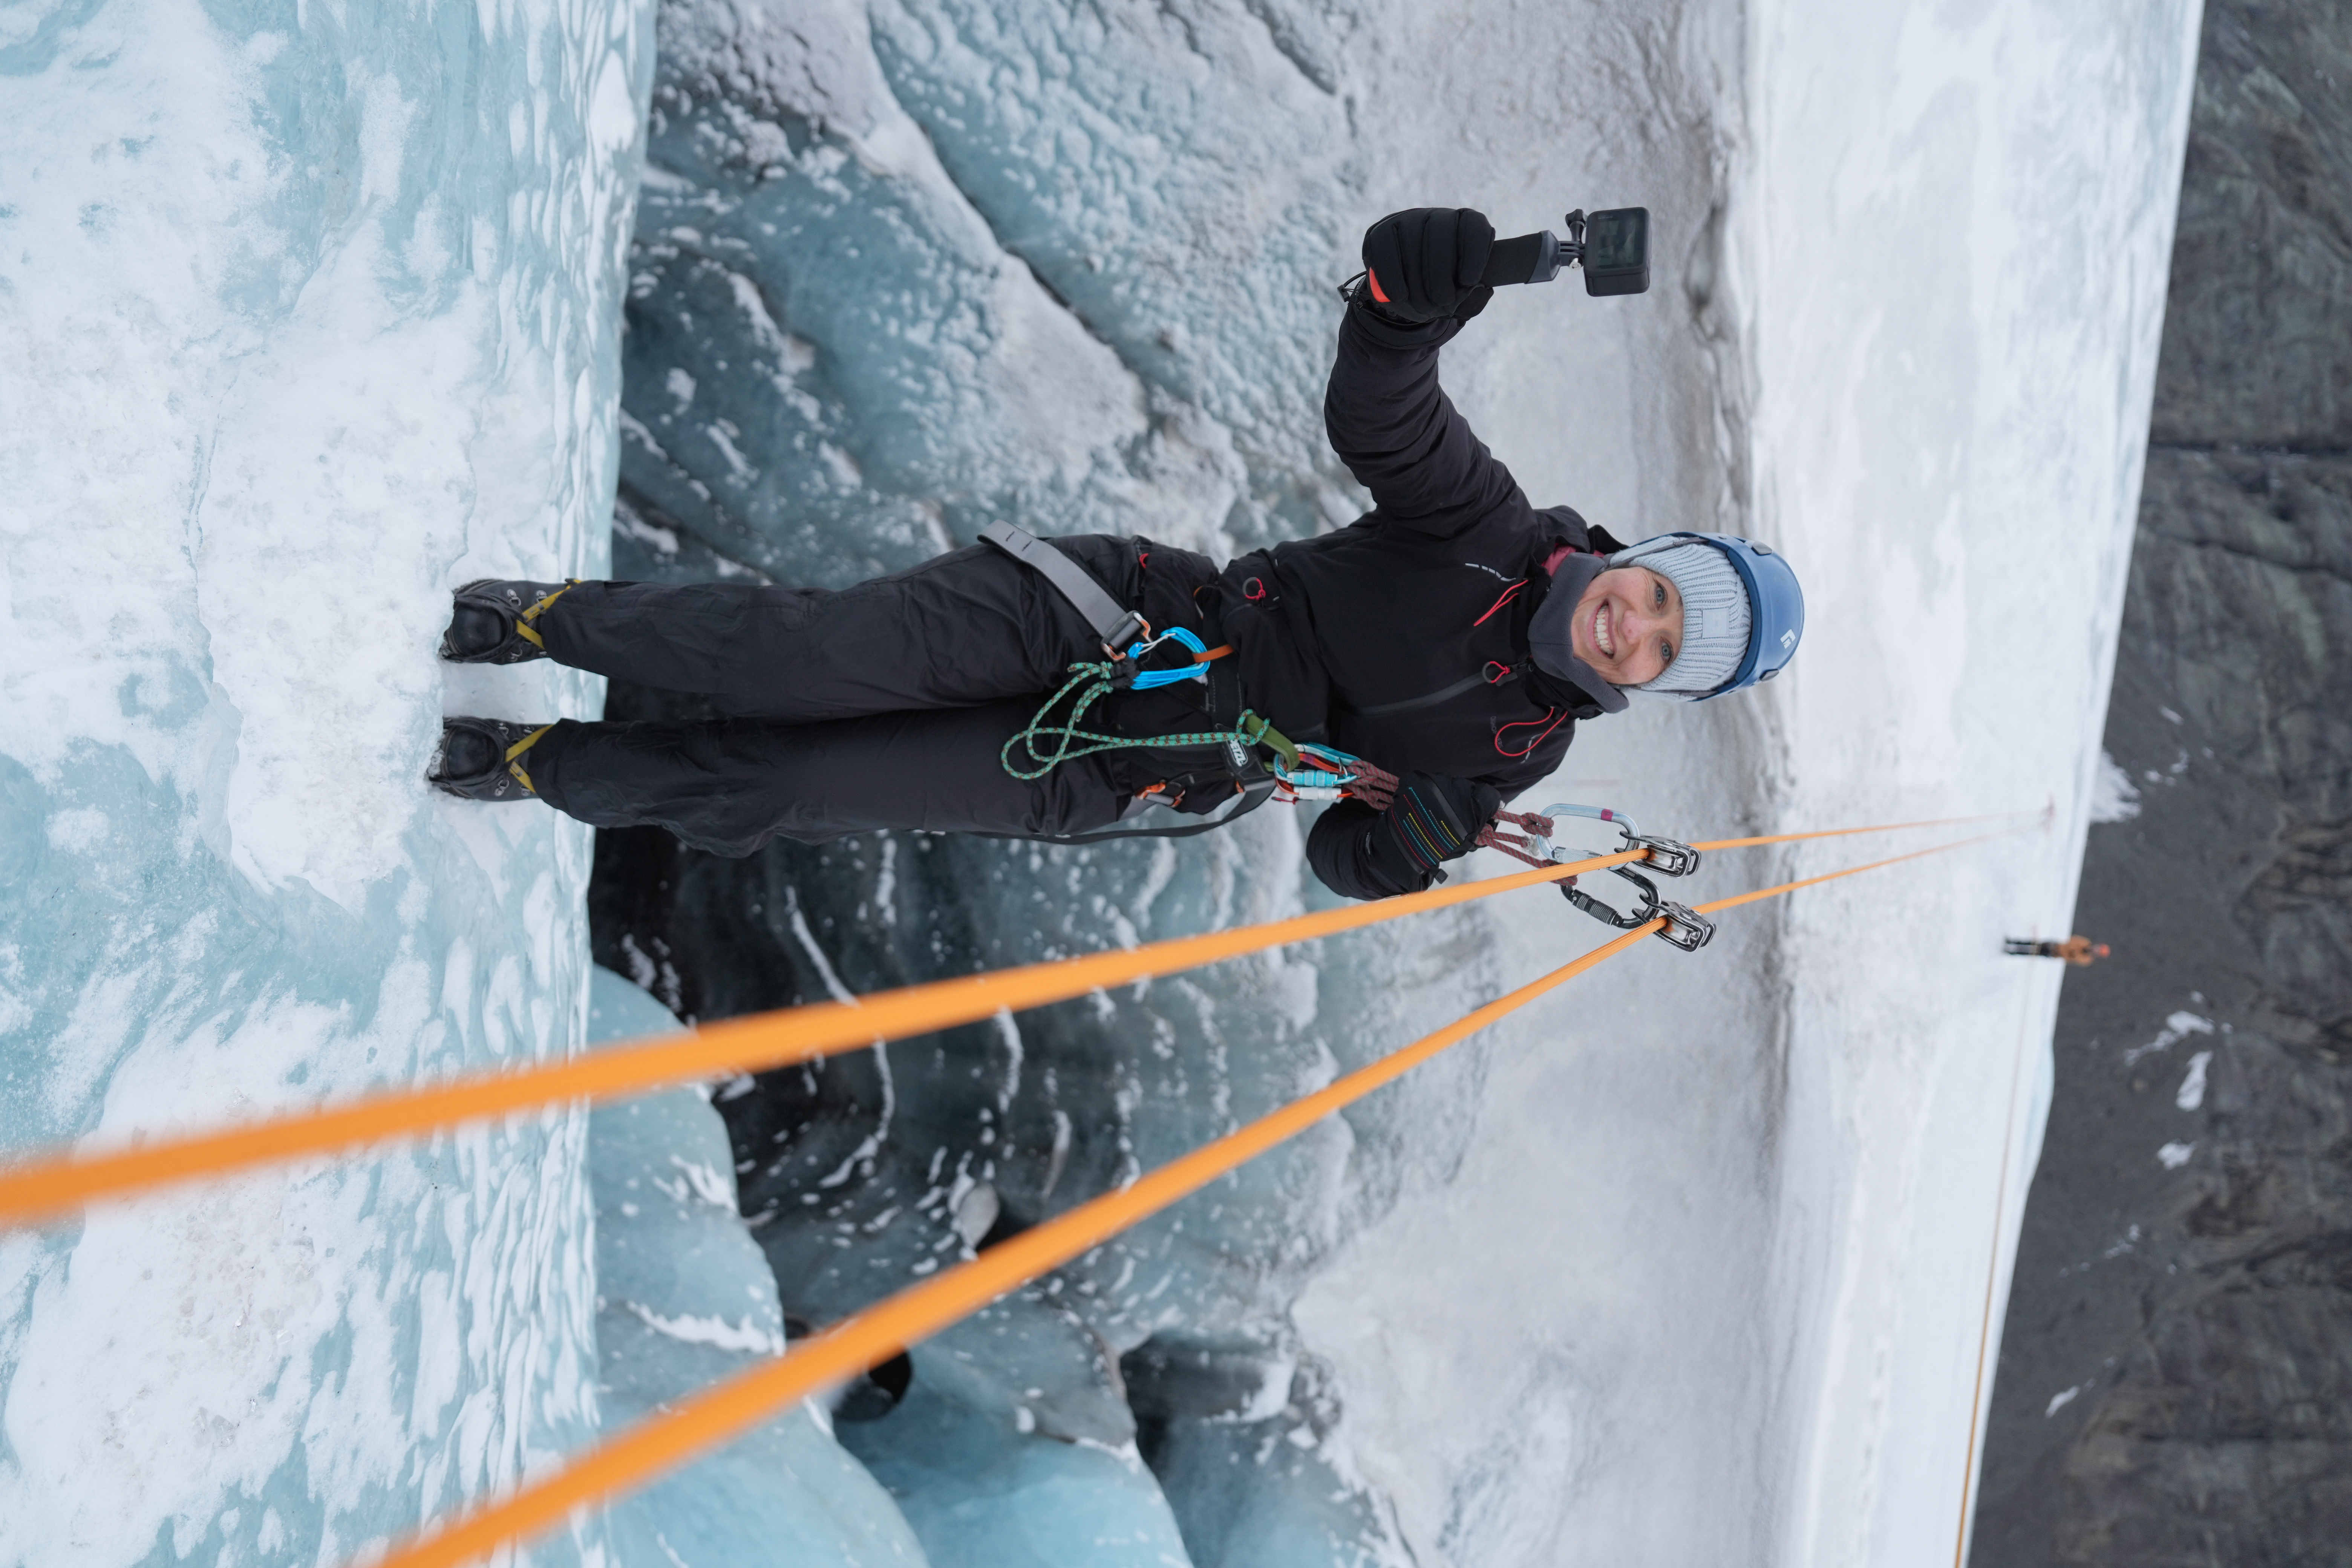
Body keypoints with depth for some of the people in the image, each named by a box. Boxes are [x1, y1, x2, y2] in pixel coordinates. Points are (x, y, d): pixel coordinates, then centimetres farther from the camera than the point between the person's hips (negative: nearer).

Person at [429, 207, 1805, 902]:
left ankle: (549, 767, 11)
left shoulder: (1516, 746, 2)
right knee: (812, 659, -17)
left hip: (1119, 776, 1)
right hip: (1121, 613, 0)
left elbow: (1354, 853, 8)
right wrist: (1411, 301, -39)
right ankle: (552, 619, 7)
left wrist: (1409, 847, -16)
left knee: (781, 793, -9)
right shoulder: (1493, 530, -3)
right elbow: (1374, 419, -18)